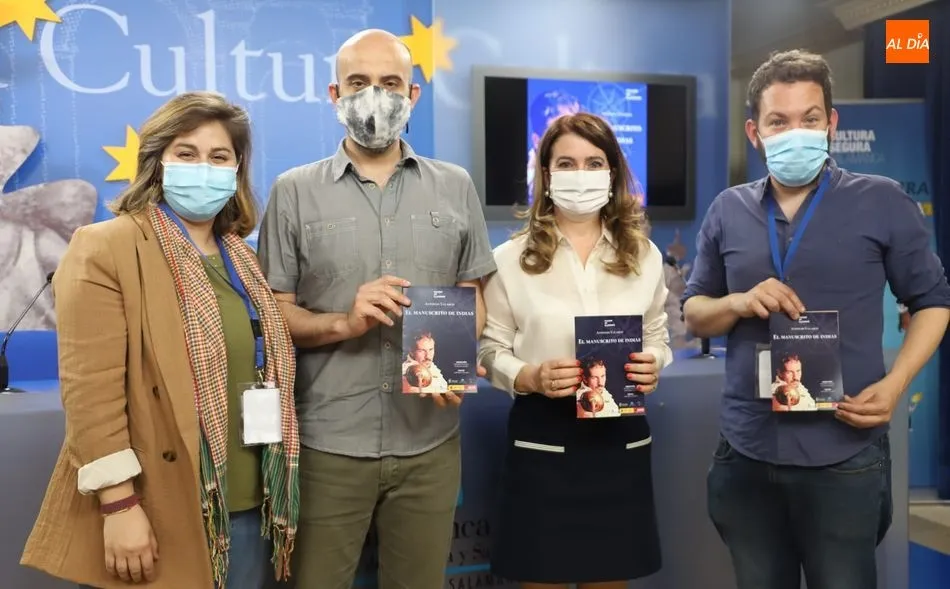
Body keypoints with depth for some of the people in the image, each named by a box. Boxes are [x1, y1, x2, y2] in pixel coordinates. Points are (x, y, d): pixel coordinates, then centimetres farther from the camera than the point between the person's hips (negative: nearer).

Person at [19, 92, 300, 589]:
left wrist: (279, 493, 13)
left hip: (247, 507, 6)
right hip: (157, 513, -6)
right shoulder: (103, 249, -8)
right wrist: (119, 504, -17)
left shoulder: (242, 259, 12)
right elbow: (90, 388, -14)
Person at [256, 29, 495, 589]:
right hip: (327, 444, -1)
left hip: (431, 442, 2)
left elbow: (473, 297, 9)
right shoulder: (295, 191, 0)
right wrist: (345, 323, -18)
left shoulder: (456, 186, 6)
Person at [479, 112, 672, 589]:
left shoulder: (644, 255, 5)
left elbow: (657, 339, 12)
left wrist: (652, 367, -9)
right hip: (542, 442, -2)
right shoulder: (511, 258, -3)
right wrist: (531, 377, -19)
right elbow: (491, 351, -1)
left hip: (621, 442, 3)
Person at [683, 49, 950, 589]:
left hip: (844, 454, -3)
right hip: (746, 453, 3)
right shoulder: (728, 211, 6)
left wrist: (896, 382, -12)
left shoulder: (882, 202, -3)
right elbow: (694, 313, 11)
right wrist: (739, 303, -11)